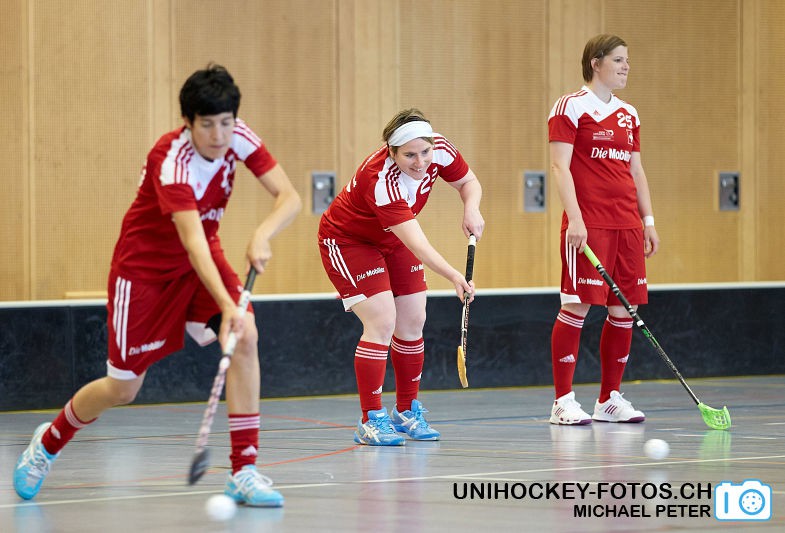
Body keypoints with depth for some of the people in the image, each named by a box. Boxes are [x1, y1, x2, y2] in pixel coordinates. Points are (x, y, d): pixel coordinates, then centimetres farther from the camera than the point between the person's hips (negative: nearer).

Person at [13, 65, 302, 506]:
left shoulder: (238, 137, -16)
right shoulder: (172, 160, -33)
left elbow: (290, 197, -18)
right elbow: (192, 241, -44)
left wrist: (263, 235, -39)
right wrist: (226, 306, -56)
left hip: (203, 260, 5)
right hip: (146, 266, -5)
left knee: (246, 337, -23)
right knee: (122, 388, 4)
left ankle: (244, 470, -18)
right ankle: (48, 443, 35)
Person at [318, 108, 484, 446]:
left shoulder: (440, 150, -21)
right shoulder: (380, 179, -40)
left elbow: (468, 181, -1)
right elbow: (416, 242, -46)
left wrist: (471, 209, -23)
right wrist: (453, 276, -57)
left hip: (392, 241, 7)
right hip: (347, 241, -7)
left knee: (412, 322, 5)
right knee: (381, 322, -18)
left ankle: (407, 412, 20)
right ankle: (371, 422, -13)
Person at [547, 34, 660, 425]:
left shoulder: (628, 114, 17)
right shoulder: (571, 107, -4)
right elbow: (560, 166, -10)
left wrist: (648, 220, 16)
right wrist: (574, 219, -19)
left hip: (627, 226, 7)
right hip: (588, 225, -7)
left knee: (624, 309, 5)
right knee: (577, 307, -8)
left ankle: (609, 399, 14)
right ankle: (563, 402, -3)